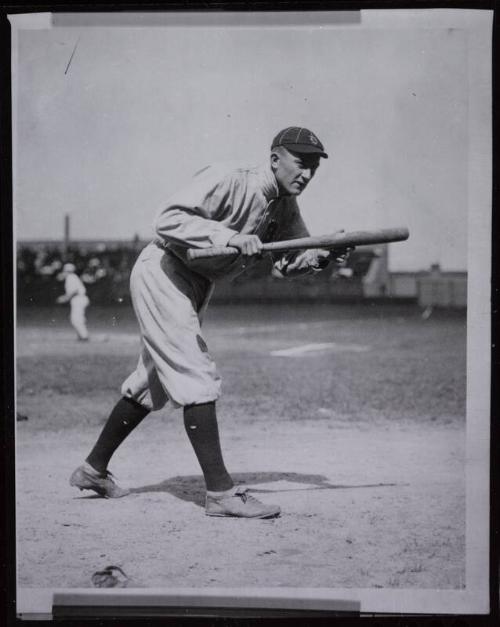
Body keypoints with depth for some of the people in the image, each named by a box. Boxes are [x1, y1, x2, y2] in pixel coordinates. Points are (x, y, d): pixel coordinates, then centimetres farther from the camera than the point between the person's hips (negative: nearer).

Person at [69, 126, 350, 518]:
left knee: (154, 383, 16)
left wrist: (325, 256, -20)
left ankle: (94, 469, 30)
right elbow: (168, 221, -32)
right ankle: (220, 493, -13)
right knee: (198, 378, -14)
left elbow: (292, 259, 1)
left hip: (196, 286, 10)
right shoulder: (226, 181, -24)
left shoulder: (285, 206, 2)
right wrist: (228, 235, -39)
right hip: (162, 274, -10)